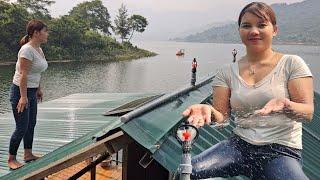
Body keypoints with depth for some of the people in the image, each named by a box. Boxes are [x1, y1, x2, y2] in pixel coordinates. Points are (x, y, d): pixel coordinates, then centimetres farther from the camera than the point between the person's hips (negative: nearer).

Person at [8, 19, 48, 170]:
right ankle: (11, 159, 11)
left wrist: (38, 89, 18)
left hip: (32, 92, 9)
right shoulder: (27, 50, -20)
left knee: (31, 124, 14)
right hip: (20, 91, -9)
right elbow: (23, 74, -23)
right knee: (22, 127, -4)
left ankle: (28, 154, 26)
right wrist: (23, 97, -25)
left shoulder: (39, 49, 8)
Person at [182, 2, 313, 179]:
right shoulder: (227, 72, 7)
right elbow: (222, 116, 1)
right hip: (239, 145, 1)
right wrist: (209, 110, -22)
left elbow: (308, 113, -7)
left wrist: (285, 105, -30)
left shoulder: (292, 64, 0)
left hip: (281, 150, -1)